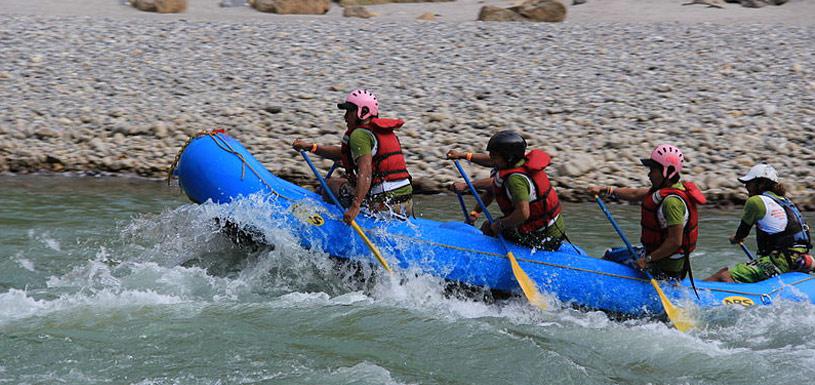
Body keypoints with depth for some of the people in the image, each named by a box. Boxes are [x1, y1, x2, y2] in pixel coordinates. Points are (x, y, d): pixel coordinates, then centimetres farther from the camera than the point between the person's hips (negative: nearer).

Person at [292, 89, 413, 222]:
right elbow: (343, 153, 24)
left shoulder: (359, 134, -10)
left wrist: (355, 206, -33)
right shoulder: (385, 131, 19)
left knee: (332, 184, 9)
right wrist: (311, 146, 22)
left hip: (384, 206, -9)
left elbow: (365, 172, -25)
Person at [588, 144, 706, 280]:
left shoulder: (672, 201, -27)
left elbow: (675, 242, -30)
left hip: (663, 268, -10)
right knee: (610, 254, 22)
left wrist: (648, 260, -24)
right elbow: (634, 194, 14)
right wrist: (606, 190, 4)